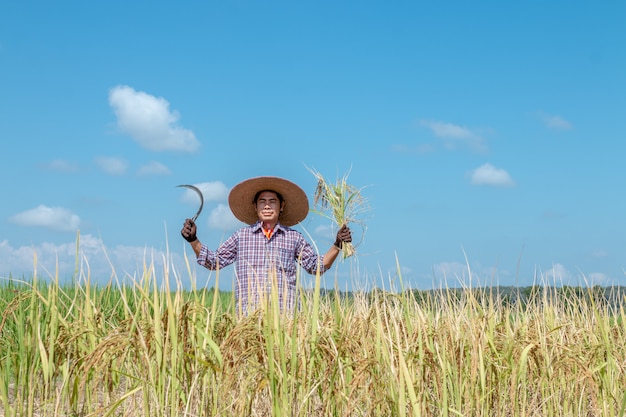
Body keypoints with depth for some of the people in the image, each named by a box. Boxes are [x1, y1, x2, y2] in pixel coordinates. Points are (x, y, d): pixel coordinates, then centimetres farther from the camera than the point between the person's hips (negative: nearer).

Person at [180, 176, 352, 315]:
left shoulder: (294, 238, 14)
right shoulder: (241, 236, 14)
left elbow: (316, 266, 17)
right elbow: (214, 261, 18)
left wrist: (337, 245, 6)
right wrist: (193, 240, 7)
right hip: (248, 314, 0)